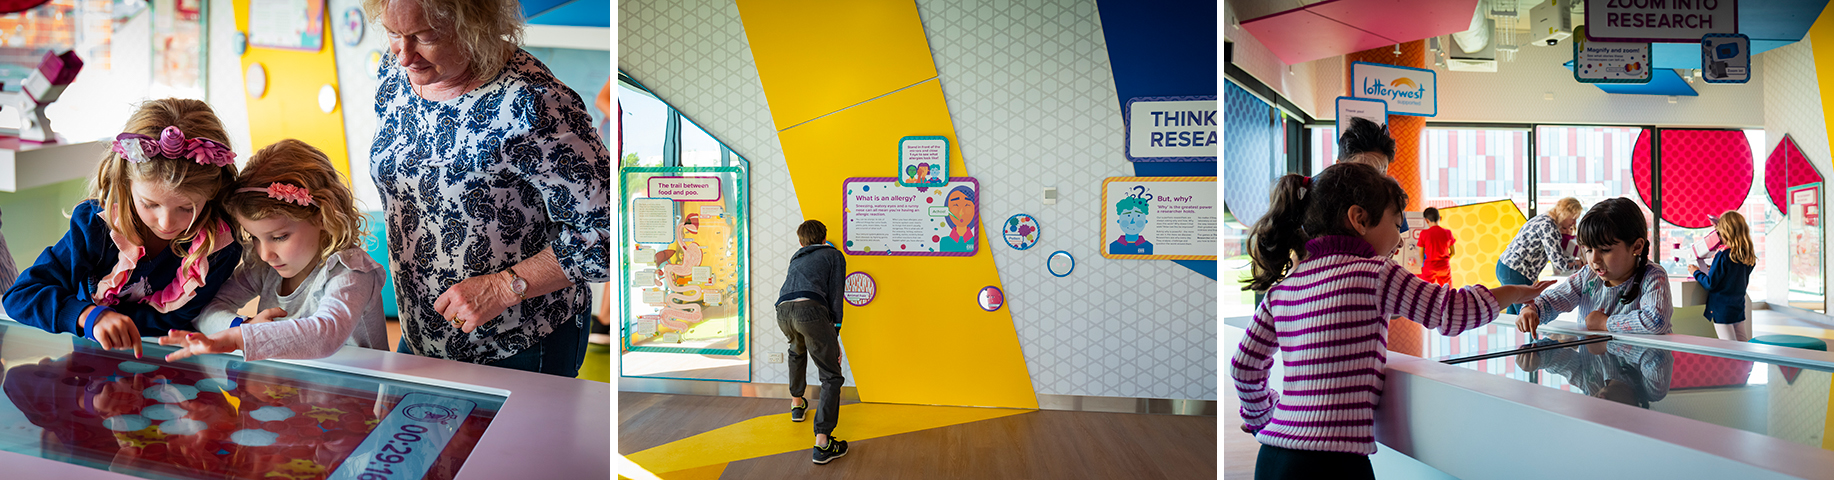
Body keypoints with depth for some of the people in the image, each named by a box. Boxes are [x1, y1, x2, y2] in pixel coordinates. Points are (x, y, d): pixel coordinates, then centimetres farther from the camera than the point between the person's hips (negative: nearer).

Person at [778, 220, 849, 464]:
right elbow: (835, 297, 11)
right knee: (831, 376, 0)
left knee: (797, 351, 39)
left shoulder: (796, 258, 36)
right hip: (810, 310, -5)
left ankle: (796, 403, 50)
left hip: (783, 311, 5)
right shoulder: (834, 255, 22)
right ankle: (822, 441, -13)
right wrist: (834, 336, 12)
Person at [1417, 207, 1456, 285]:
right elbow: (1453, 252, 7)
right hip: (1445, 266, 3)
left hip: (1429, 267, -3)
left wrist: (1422, 264, 17)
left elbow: (1421, 252, 0)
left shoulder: (1424, 233, -8)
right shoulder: (1447, 233, -1)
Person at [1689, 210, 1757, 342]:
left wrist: (1696, 273, 1)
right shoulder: (1748, 256, 1)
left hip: (1722, 310, -7)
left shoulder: (1723, 257, -19)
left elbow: (1710, 284, -15)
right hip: (1739, 309, 7)